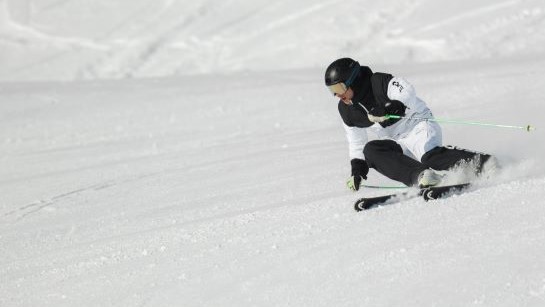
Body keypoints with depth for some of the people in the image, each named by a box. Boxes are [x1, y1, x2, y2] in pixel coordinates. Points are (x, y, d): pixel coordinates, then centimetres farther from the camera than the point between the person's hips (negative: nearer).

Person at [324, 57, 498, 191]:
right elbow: (356, 143, 18)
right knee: (370, 150, -26)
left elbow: (408, 95, -29)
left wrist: (386, 110, -40)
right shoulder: (346, 109, 6)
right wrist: (356, 171, 8)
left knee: (429, 155, -38)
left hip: (419, 126, -6)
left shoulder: (380, 82, -14)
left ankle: (481, 163, -34)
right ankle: (421, 175, -43)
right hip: (398, 143, 6)